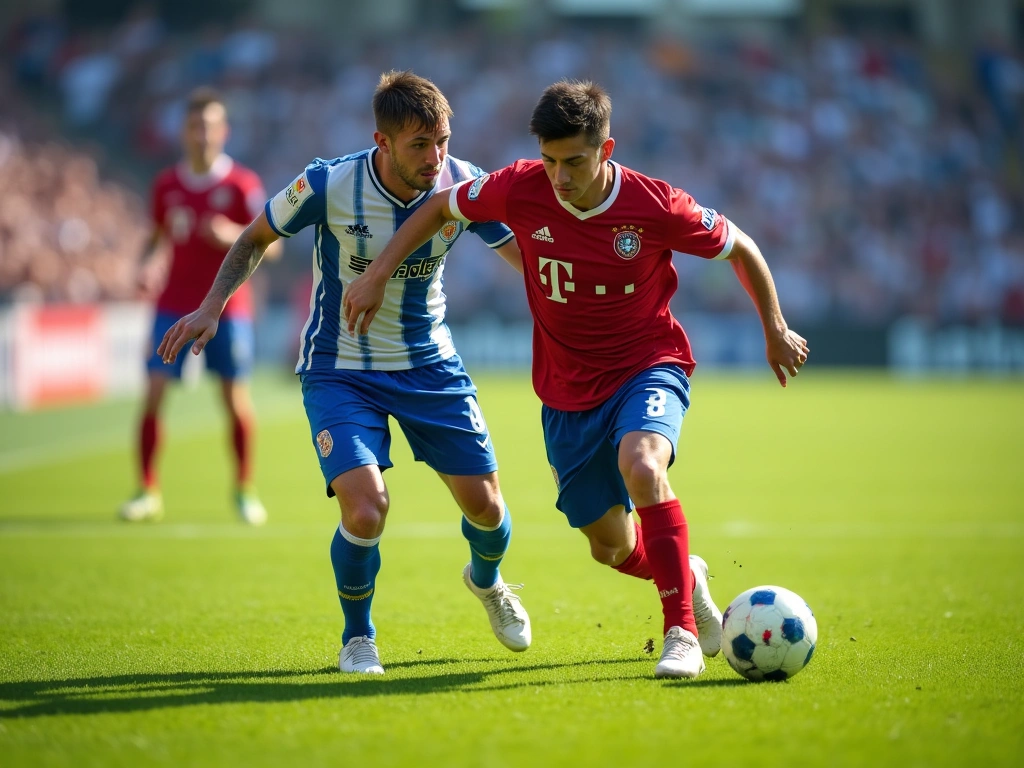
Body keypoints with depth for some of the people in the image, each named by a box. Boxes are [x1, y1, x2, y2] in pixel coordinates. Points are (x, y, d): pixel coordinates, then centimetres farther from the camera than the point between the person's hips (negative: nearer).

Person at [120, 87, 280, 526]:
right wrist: (147, 265, -4)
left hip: (227, 306, -2)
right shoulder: (166, 185, 5)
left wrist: (233, 235, -26)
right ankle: (147, 492, 1)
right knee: (153, 394, -8)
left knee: (235, 399, -2)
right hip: (175, 304, 2)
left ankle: (244, 490, 16)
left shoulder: (242, 185, -5)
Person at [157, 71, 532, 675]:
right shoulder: (328, 187, -21)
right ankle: (358, 636, 8)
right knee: (365, 511, -22)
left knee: (485, 506, 5)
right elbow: (257, 238, -2)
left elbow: (529, 258, -2)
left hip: (432, 365, 3)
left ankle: (487, 580, 45)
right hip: (340, 370, -3)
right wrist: (212, 308, -12)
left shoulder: (463, 185, -14)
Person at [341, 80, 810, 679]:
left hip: (648, 365, -3)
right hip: (568, 391, 4)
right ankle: (687, 578, 47)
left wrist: (776, 332, 6)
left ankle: (682, 631, -29)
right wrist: (377, 275, -2)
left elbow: (741, 248, -3)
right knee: (612, 548, 11)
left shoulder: (656, 206, -20)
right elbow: (440, 207, 4)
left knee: (640, 462, -36)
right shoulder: (522, 189, -15)